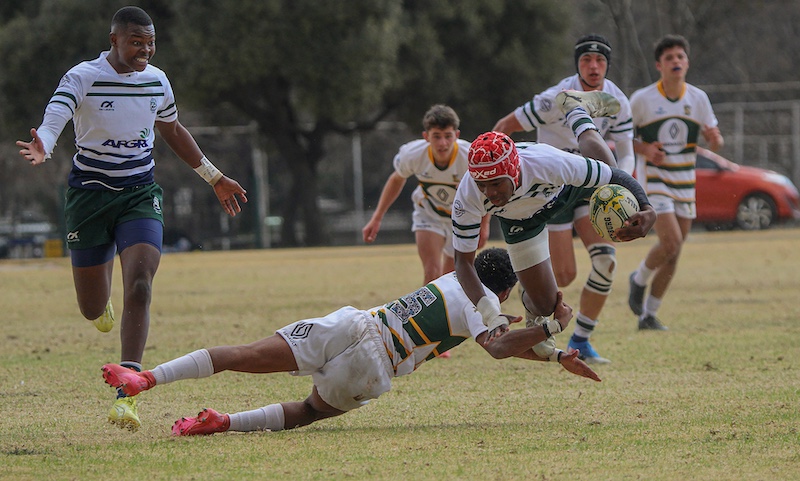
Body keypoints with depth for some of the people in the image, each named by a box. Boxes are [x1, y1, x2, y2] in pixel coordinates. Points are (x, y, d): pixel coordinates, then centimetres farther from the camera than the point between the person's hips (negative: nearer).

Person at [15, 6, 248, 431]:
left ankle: (126, 395, -21)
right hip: (90, 194, -2)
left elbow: (173, 131, 22)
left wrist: (213, 177, 27)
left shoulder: (156, 81, 3)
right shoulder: (82, 78, -12)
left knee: (139, 288, -20)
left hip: (140, 196, 2)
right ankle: (102, 296, 49)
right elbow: (53, 120, -29)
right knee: (93, 309, 6)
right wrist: (42, 147, -52)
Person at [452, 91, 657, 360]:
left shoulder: (548, 163, -46)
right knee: (545, 305, -1)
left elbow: (616, 176, -35)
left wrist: (646, 211, -56)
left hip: (563, 187, -1)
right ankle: (534, 312, 39)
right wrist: (492, 317, -41)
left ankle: (579, 114, 44)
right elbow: (463, 261, -28)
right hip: (520, 221, 1)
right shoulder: (467, 199, -40)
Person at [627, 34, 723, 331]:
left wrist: (715, 139, -21)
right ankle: (639, 280, 9)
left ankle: (649, 315, 17)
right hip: (652, 181, -4)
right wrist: (644, 149, -19)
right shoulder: (642, 99, -8)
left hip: (684, 183, 4)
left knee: (673, 255, 5)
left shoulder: (698, 98, 2)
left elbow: (715, 142, 4)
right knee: (671, 242, -20)